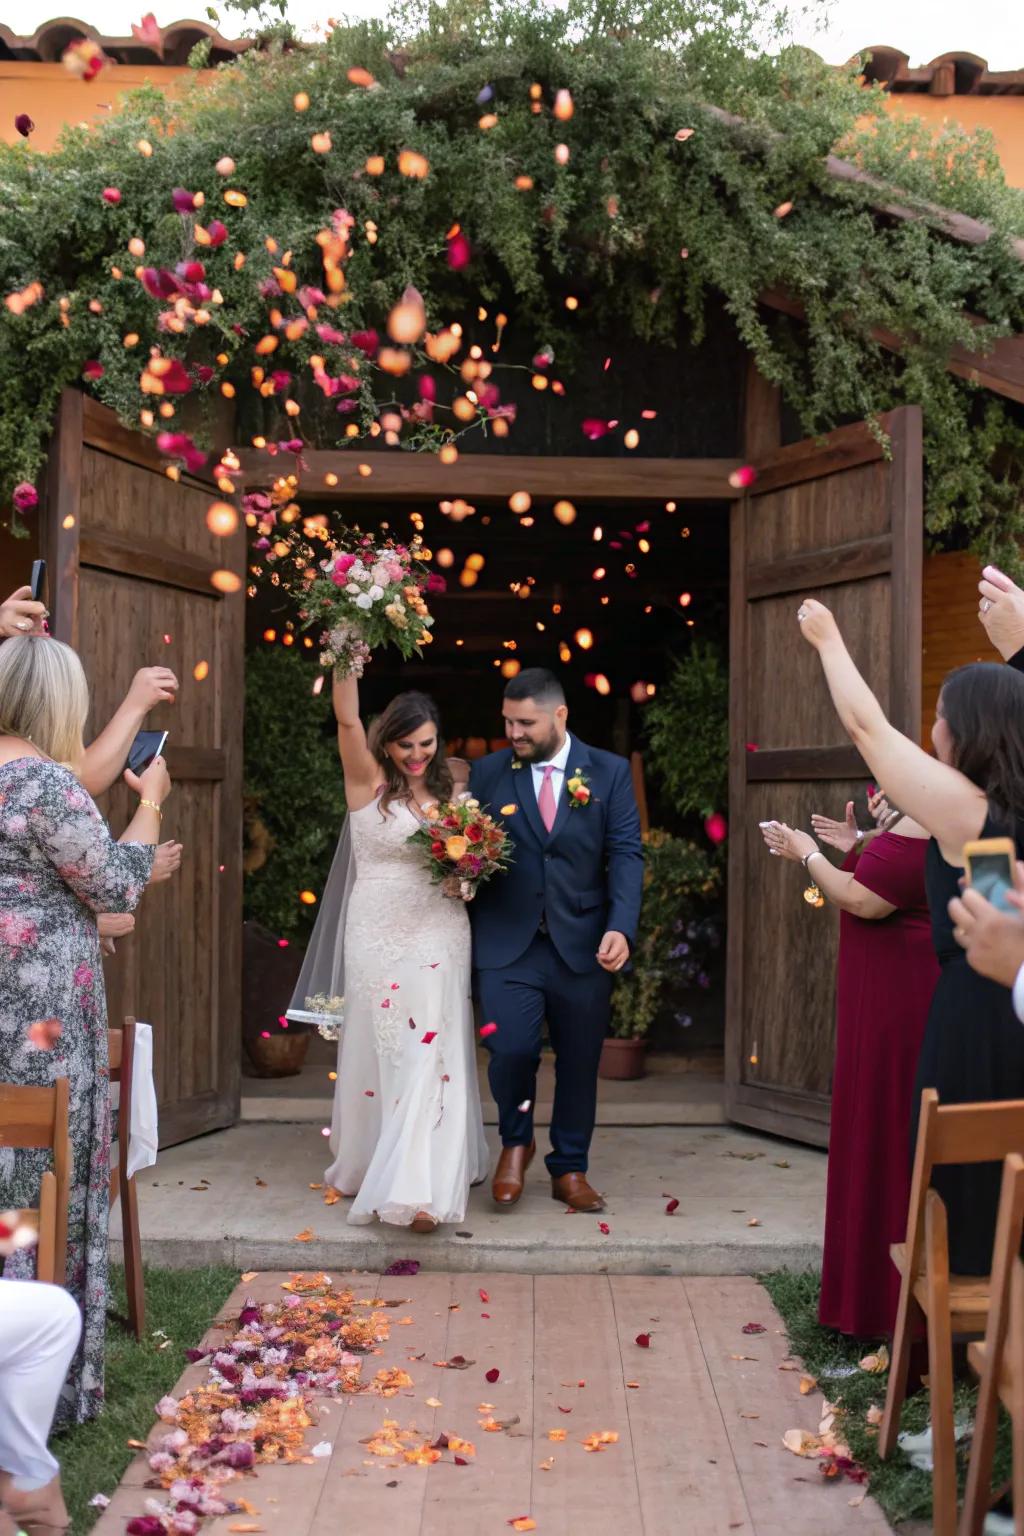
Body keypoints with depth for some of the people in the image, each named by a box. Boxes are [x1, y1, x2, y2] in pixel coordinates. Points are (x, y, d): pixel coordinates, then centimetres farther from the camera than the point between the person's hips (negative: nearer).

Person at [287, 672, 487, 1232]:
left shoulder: (452, 783, 6)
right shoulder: (368, 780, -3)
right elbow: (347, 719, -19)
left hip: (440, 939, 2)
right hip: (378, 938, -2)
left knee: (430, 1056, -4)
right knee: (378, 1053, 8)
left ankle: (420, 1186, -2)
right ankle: (370, 1167, 28)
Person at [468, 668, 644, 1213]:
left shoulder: (610, 772, 2)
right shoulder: (487, 772, 4)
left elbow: (626, 855, -3)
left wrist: (621, 927, -16)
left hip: (583, 944, 1)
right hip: (507, 944, 0)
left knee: (579, 1062, 9)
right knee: (512, 1050, -13)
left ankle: (569, 1169, 30)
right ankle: (515, 1142, 18)